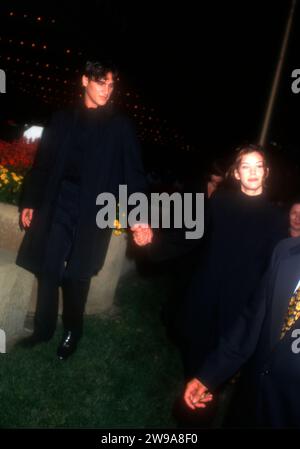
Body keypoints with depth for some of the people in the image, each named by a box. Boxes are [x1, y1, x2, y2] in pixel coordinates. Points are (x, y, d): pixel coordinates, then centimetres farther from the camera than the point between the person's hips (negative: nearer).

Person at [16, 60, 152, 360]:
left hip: (92, 213, -2)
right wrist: (29, 202, 10)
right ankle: (43, 328, 25)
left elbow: (133, 174, -3)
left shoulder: (120, 127, 2)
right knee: (47, 270, 5)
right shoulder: (63, 120, 10)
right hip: (56, 206, 3)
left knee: (76, 276, 3)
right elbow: (42, 164, 12)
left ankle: (72, 331, 25)